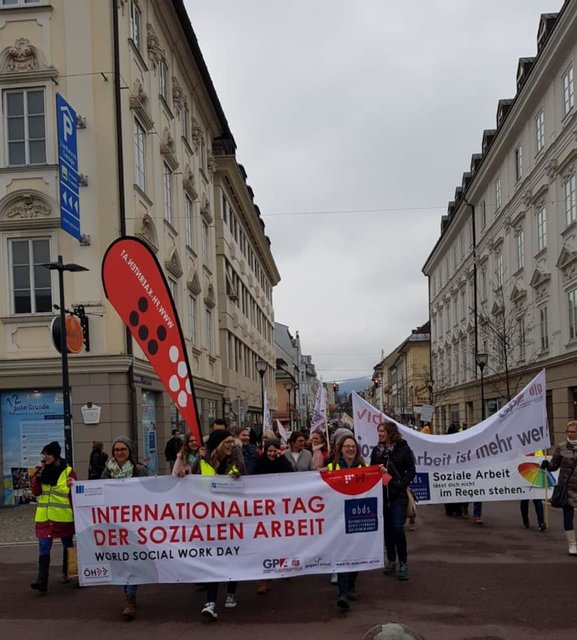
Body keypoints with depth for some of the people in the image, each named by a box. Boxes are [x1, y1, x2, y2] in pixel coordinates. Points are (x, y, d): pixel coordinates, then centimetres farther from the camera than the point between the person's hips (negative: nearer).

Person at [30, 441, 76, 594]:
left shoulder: (68, 471, -4)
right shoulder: (42, 470, 7)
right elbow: (35, 491, -3)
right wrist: (38, 473, -11)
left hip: (64, 517, -2)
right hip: (44, 517, 2)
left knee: (68, 546, 14)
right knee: (43, 549, -9)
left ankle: (67, 573, 33)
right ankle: (42, 582, -15)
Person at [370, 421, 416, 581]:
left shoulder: (403, 448, -3)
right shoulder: (376, 450, 8)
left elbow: (411, 470, -3)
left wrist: (402, 483, -15)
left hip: (398, 495, -4)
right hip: (381, 494, 4)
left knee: (397, 528, -11)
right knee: (387, 528, 10)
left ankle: (403, 563, 0)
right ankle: (391, 560, 22)